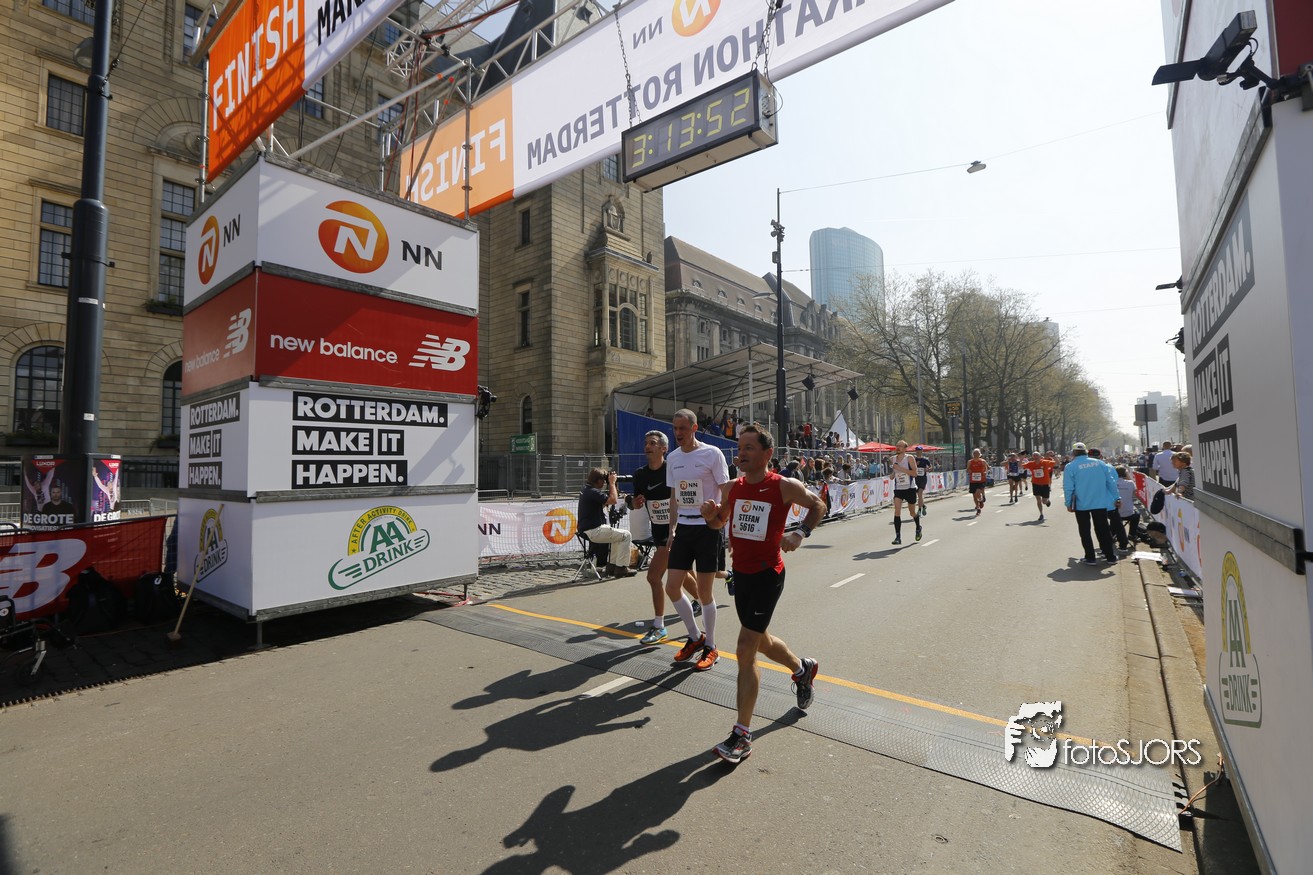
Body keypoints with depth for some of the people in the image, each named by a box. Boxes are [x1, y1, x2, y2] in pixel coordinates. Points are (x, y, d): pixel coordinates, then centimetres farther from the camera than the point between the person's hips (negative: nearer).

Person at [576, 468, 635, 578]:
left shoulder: (587, 490, 15)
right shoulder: (592, 492, -19)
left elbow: (604, 503, 22)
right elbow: (613, 500, -23)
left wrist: (611, 484, 14)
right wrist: (612, 483, -10)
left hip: (587, 530, 11)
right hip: (594, 532, -11)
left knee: (618, 535, 27)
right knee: (626, 535, -5)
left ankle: (611, 565, 25)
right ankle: (621, 568, -3)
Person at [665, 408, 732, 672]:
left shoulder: (712, 454, -9)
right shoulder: (672, 458, 8)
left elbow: (726, 492, -7)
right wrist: (672, 529, 13)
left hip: (708, 527, -6)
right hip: (683, 528, 6)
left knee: (704, 591, 0)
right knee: (672, 586, 4)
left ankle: (710, 647, 21)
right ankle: (695, 637, 26)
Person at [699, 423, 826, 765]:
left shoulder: (784, 486, -12)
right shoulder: (735, 487, 3)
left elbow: (818, 505, 4)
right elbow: (720, 522, 15)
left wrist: (801, 533, -12)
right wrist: (710, 513, -8)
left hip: (767, 575, -7)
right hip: (741, 573, 7)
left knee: (745, 650, -10)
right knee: (760, 641, 23)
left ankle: (742, 736, 3)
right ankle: (803, 668, 54)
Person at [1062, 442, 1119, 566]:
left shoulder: (1071, 466, -9)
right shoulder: (1100, 463, 2)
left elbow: (1068, 487, -10)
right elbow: (1111, 482, 5)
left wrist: (1068, 503, 0)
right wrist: (1116, 498, 14)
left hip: (1082, 504, -3)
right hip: (1100, 503, 3)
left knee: (1085, 531, 8)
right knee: (1103, 529, 15)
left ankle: (1090, 557, 7)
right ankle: (1110, 555, 20)